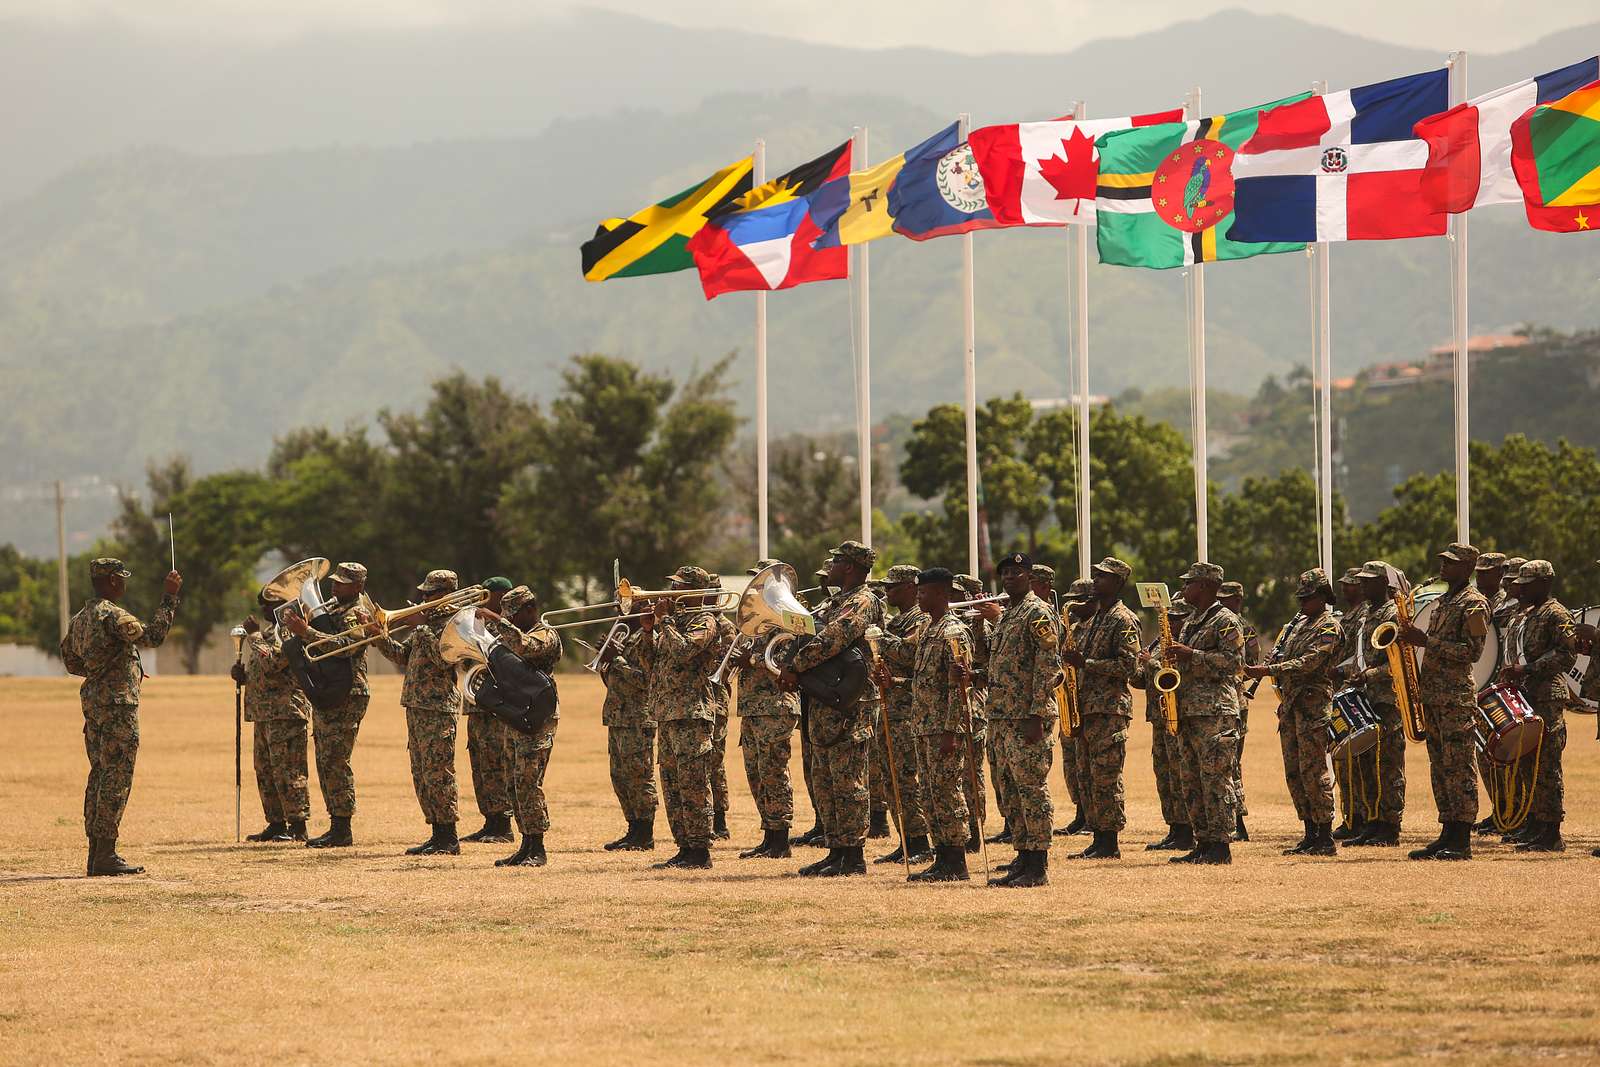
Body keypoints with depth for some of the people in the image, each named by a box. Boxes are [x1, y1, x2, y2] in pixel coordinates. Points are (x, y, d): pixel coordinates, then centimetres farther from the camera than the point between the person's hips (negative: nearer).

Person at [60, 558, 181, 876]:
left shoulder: (80, 618, 14)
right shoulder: (113, 615, -15)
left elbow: (70, 660, 23)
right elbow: (152, 635, -22)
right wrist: (168, 598, -17)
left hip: (92, 700, 9)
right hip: (118, 703, -9)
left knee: (99, 775, 13)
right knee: (116, 778, -8)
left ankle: (95, 853, 13)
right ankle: (106, 855, -10)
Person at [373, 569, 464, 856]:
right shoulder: (427, 624, 18)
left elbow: (444, 659, -24)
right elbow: (403, 657, 21)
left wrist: (423, 631, -21)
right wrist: (381, 637, 8)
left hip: (439, 710, -10)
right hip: (416, 708, 10)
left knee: (437, 774, -10)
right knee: (421, 776, 11)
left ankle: (449, 840, -7)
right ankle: (438, 835, 16)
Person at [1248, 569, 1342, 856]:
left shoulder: (1329, 627, -9)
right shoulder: (1300, 623, 19)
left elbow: (1308, 663, -19)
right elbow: (1285, 657, 22)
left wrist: (1268, 670, -24)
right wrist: (1263, 668, 1)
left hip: (1313, 704, -9)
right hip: (1291, 703, 9)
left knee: (1313, 771, -10)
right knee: (1294, 773, 9)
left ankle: (1325, 840, -7)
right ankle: (1311, 836, 14)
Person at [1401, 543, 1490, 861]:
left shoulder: (1474, 604, -8)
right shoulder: (1441, 603, 20)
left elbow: (1472, 651, -17)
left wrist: (1427, 641, -19)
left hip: (1457, 696, -9)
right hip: (1432, 695, 9)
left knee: (1458, 767, -9)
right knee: (1440, 767, 9)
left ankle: (1462, 842, -9)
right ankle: (1448, 835, 12)